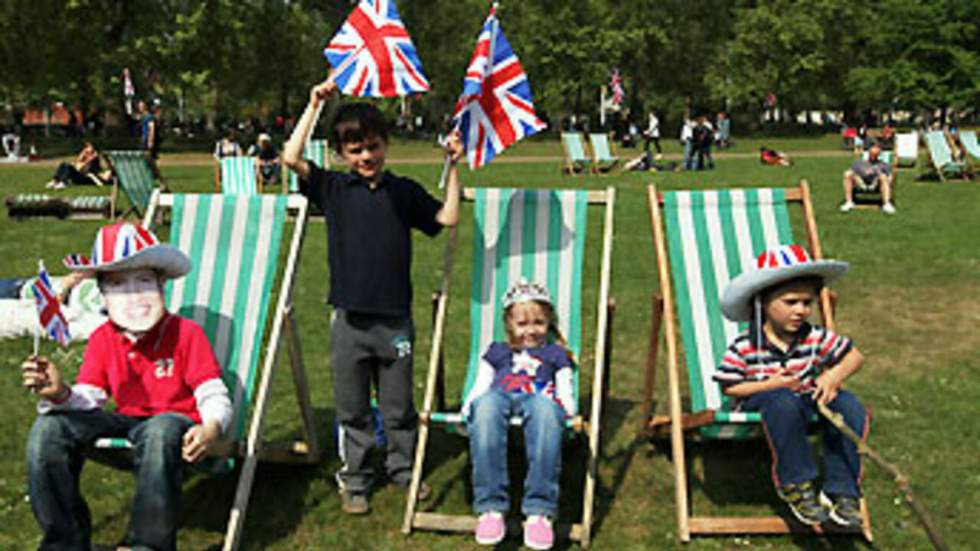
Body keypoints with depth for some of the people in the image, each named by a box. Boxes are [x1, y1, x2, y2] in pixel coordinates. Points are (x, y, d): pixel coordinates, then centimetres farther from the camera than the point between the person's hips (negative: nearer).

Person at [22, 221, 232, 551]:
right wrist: (60, 394, -24)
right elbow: (89, 401, 1)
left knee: (160, 434, -42)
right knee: (49, 427, -17)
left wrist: (211, 428, -35)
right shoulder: (102, 340, 6)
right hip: (126, 420, 5)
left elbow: (214, 397, -11)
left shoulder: (186, 334, -8)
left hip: (174, 418, -5)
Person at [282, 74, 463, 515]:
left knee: (399, 406, 13)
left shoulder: (404, 191, 5)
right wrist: (315, 105, -9)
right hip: (350, 318, 0)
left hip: (395, 318, 1)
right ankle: (353, 481, 23)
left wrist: (452, 168, -2)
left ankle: (404, 469, 31)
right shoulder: (333, 188, 2)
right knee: (352, 409, 10)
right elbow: (291, 158, -9)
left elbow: (447, 218, 1)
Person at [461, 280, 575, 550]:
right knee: (486, 406, -41)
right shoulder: (497, 351, 37)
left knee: (545, 409, -43)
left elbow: (565, 390, 20)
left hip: (539, 398, -1)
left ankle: (539, 511, -48)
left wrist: (569, 411, -4)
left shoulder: (555, 353, 35)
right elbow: (480, 385, 23)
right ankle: (491, 508, -44)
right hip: (499, 396, 1)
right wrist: (467, 406, 0)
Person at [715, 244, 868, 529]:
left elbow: (854, 356, 7)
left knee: (849, 407, -24)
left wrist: (834, 376, -14)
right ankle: (795, 485, -22)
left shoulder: (816, 338, -1)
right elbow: (728, 387, -10)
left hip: (806, 400, 4)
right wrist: (770, 385, -22)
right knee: (784, 402, -40)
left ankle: (841, 492, -15)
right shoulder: (744, 346, -13)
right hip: (759, 403, -4)